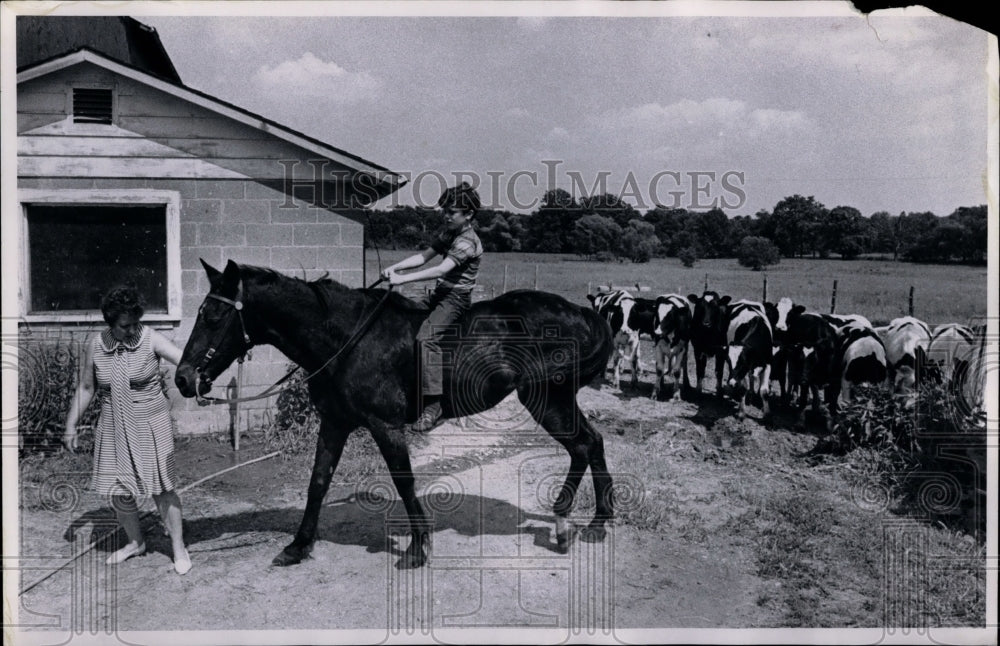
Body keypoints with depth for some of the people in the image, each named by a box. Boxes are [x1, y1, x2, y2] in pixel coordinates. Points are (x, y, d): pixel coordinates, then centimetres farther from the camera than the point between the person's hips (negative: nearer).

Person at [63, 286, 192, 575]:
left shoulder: (151, 339, -10)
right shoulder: (95, 345, -1)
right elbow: (85, 388, 9)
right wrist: (71, 424, 8)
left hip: (151, 424, -4)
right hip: (113, 427, 4)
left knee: (161, 486, -1)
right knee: (118, 490, 9)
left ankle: (179, 547, 13)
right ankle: (135, 542, 32)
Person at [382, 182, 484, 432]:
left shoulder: (467, 241, -17)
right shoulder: (448, 233, 13)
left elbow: (440, 270, -27)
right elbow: (424, 256, 10)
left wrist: (403, 279, -31)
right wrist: (395, 267, -6)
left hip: (456, 298, -10)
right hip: (440, 293, 10)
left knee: (426, 337, -26)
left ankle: (433, 405, -28)